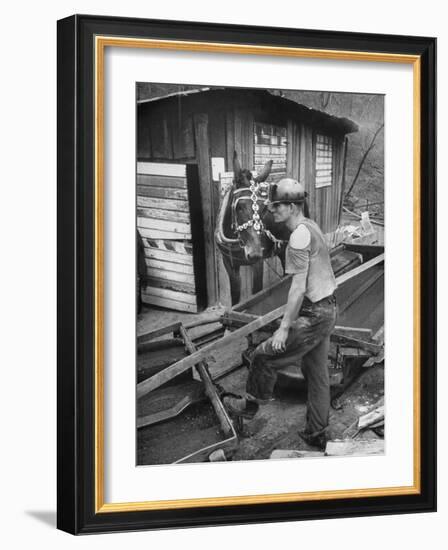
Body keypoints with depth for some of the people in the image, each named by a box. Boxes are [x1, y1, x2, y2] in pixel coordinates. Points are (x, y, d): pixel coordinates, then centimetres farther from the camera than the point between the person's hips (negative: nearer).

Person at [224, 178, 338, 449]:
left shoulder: (299, 236, -21)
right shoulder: (312, 227, 10)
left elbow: (298, 288, -23)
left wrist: (284, 328, -19)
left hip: (314, 315, -10)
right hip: (328, 309, 10)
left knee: (264, 356, 2)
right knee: (317, 374, 17)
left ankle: (250, 405, 21)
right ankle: (317, 435, 26)